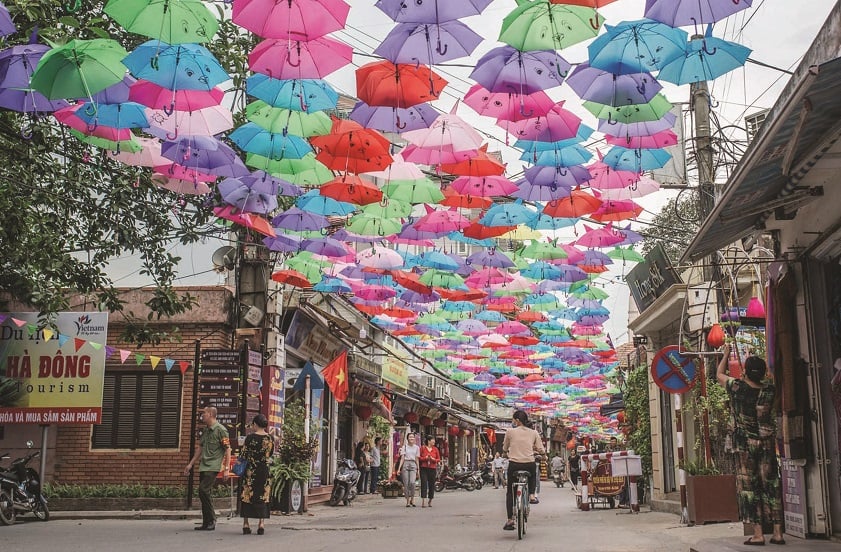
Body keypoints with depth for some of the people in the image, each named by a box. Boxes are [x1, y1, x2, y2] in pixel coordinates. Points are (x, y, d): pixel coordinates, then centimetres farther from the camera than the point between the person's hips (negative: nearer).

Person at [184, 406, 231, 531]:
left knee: (203, 490, -18)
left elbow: (227, 449, -11)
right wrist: (191, 464, 21)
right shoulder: (205, 430, 16)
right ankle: (206, 523, 12)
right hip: (203, 466, 8)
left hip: (213, 466, -8)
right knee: (205, 493, 7)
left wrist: (227, 469, -16)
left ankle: (211, 520, -7)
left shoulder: (220, 430, -9)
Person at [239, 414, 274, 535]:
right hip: (265, 471, 2)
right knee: (263, 496, 8)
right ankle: (261, 523, 2)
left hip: (250, 471, -2)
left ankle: (246, 524, 7)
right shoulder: (270, 438, -1)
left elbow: (243, 455, -6)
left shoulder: (250, 438, -10)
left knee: (247, 495, 7)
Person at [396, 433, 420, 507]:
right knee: (406, 484, -2)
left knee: (412, 482, -18)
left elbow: (417, 459, 13)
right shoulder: (404, 447, 7)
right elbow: (402, 458, 3)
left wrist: (418, 470, 9)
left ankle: (412, 498, -1)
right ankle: (407, 501, 7)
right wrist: (399, 468, -5)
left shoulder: (416, 447, 11)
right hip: (405, 465, 0)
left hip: (413, 465, 0)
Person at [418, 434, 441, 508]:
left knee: (431, 484, 5)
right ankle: (423, 501, -14)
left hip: (432, 469, 3)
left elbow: (439, 459, 10)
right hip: (424, 468, -3)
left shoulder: (435, 449, 8)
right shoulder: (422, 448, 2)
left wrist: (433, 459, -9)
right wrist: (425, 458, -12)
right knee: (424, 483, -11)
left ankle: (430, 501, 21)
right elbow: (418, 457, 3)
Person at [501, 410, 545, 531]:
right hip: (530, 464, 2)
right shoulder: (534, 433, 5)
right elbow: (542, 451, 3)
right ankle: (531, 495, 18)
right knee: (533, 474, 38)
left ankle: (510, 519, 4)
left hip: (514, 464, -1)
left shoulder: (510, 432, 0)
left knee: (510, 492, 13)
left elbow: (504, 450, 10)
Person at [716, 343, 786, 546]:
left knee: (749, 486, -1)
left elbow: (719, 374, 9)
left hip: (744, 444, -3)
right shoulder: (769, 389, -2)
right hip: (767, 443, 3)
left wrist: (726, 354, 23)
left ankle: (758, 534, -3)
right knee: (771, 485, 6)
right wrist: (751, 361, 35)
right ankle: (778, 532, 7)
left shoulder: (737, 387, -11)